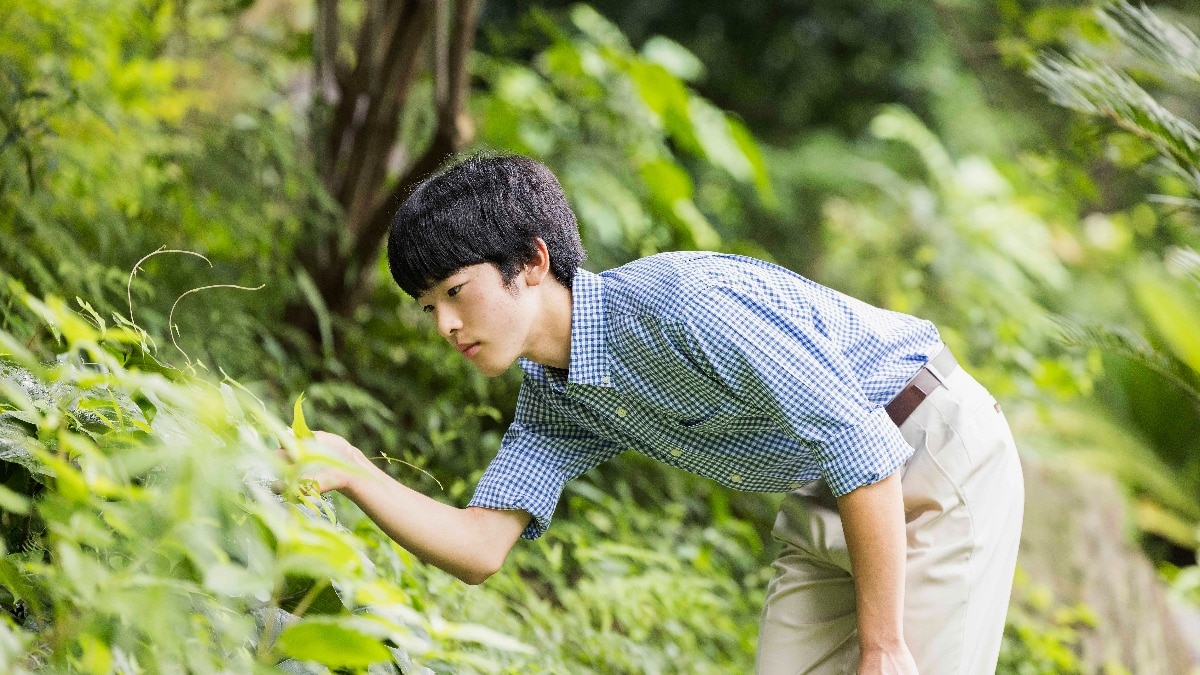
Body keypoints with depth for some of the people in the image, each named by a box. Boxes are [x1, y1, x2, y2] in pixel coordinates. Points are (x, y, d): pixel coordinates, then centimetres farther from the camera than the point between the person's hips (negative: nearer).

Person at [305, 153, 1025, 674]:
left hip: (935, 458, -8)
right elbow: (482, 548, -5)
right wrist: (355, 474, -19)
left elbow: (863, 448, -29)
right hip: (824, 503, 8)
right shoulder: (553, 397, -1)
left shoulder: (682, 301, -29)